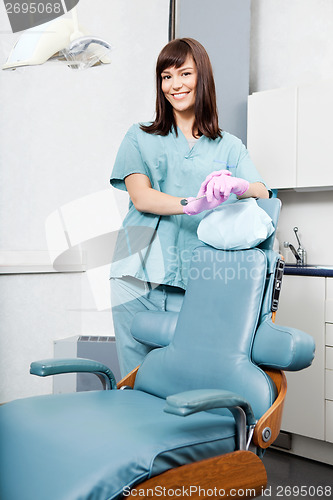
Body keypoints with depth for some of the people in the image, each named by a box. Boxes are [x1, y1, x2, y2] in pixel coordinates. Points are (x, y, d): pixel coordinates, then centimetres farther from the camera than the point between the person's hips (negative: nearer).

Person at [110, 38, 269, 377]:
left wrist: (238, 186, -25)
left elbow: (263, 194, -1)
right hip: (139, 277, 0)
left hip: (194, 285, 0)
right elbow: (140, 196, -4)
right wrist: (192, 205, -22)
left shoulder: (229, 147, 14)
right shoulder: (140, 137, 12)